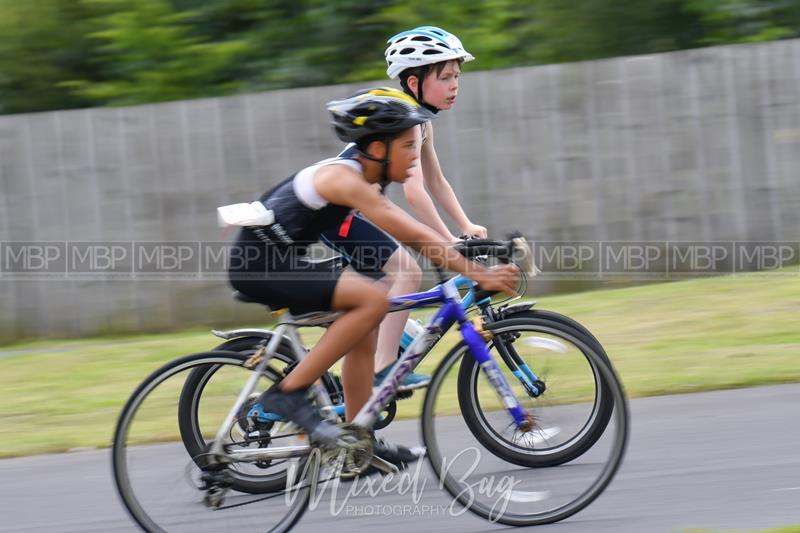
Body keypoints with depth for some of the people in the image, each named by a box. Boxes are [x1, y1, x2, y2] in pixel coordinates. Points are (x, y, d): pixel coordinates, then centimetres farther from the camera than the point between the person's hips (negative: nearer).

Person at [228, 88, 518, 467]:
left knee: (364, 328, 13)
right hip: (259, 266, -11)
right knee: (373, 299, -21)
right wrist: (479, 275, -23)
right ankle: (289, 392, -17)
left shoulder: (360, 177, 10)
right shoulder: (344, 179, -20)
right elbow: (415, 238, -24)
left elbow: (415, 237, 14)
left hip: (275, 263, 11)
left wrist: (476, 263, 6)